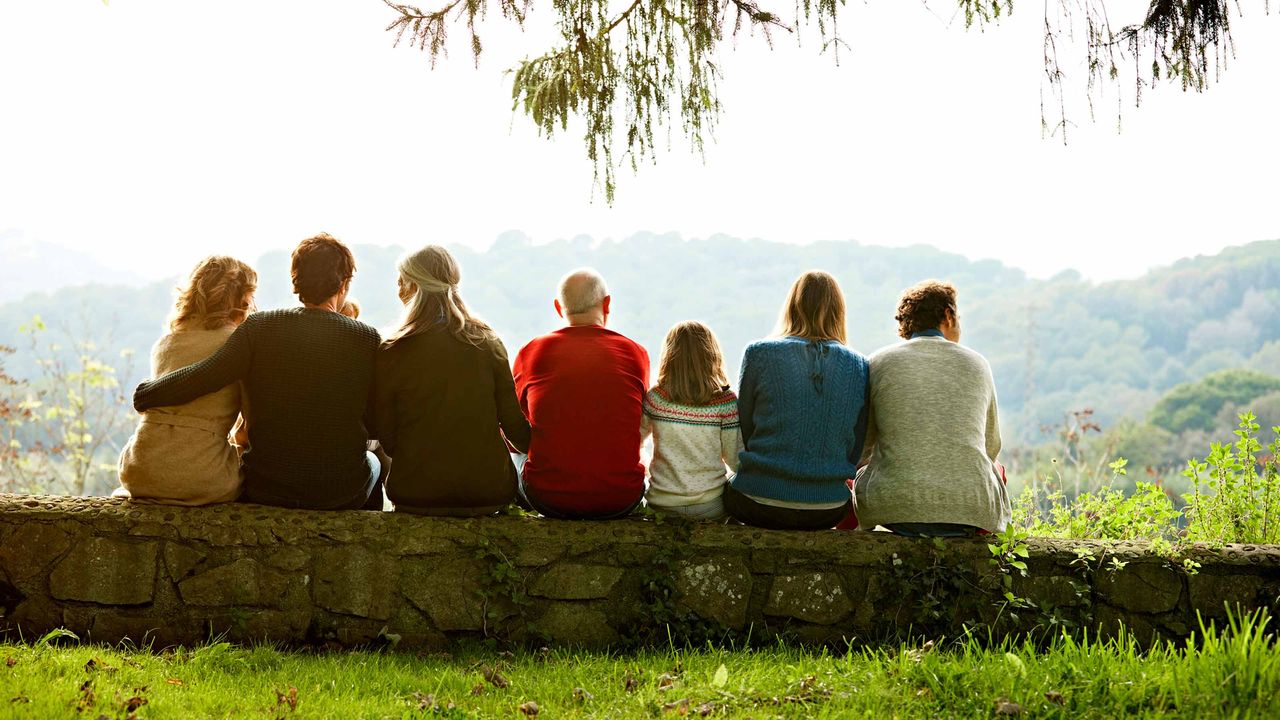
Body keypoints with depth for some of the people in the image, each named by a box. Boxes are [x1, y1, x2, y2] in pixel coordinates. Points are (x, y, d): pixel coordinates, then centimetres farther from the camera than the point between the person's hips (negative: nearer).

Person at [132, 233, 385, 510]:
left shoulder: (260, 327, -10)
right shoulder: (367, 339, -10)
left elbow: (202, 377, -19)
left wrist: (145, 393, -2)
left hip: (265, 490, 1)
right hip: (341, 492, -1)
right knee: (374, 461, 34)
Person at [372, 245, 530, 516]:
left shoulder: (392, 353, -9)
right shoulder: (488, 342, -4)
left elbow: (386, 438, -2)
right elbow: (514, 425, 0)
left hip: (415, 495, -1)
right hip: (489, 491, 1)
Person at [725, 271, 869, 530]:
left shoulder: (759, 354, -4)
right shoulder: (859, 366, 1)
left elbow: (742, 432, 4)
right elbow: (856, 451, 7)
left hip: (758, 506, -2)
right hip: (827, 512, 2)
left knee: (725, 486, 32)